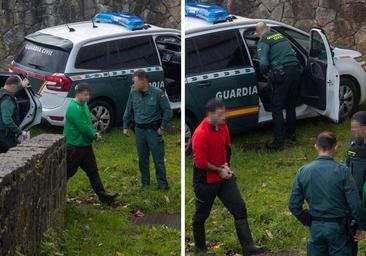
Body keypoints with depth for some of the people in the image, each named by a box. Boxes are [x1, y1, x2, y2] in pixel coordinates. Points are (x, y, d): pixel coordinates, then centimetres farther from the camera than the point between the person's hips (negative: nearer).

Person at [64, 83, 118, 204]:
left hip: (86, 145, 9)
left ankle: (103, 195, 11)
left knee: (92, 171, 9)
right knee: (68, 172, 2)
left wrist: (95, 134, -2)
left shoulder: (84, 105, 10)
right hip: (74, 147, -9)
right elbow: (83, 127, -24)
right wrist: (95, 136, -11)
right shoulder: (74, 108, -21)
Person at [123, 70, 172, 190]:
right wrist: (126, 126, 12)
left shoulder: (157, 93, -14)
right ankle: (144, 182, 27)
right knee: (142, 158, 13)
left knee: (158, 158, 0)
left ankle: (163, 184, 12)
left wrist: (162, 127, -6)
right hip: (139, 130, 4)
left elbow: (167, 111, -6)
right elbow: (128, 111, 10)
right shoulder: (133, 93, -2)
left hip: (153, 130, -4)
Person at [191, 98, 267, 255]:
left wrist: (226, 164, -1)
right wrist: (219, 171, -16)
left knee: (240, 209, -1)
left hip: (224, 176, 7)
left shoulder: (223, 127, -1)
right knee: (201, 215, 10)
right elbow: (200, 162, -24)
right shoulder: (200, 134, -24)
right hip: (205, 181, -6)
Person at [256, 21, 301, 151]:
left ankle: (279, 142, 1)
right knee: (291, 104, 24)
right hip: (295, 69, 7)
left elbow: (263, 63, -14)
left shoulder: (263, 41, 0)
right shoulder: (281, 36, 21)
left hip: (282, 73, -7)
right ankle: (291, 133, 39)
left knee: (277, 107, 2)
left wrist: (265, 73, 7)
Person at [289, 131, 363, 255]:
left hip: (315, 227, 3)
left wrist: (307, 221, 13)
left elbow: (293, 205, 0)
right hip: (338, 226, -3)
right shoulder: (342, 171, -13)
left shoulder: (303, 171, -3)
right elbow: (355, 204, -13)